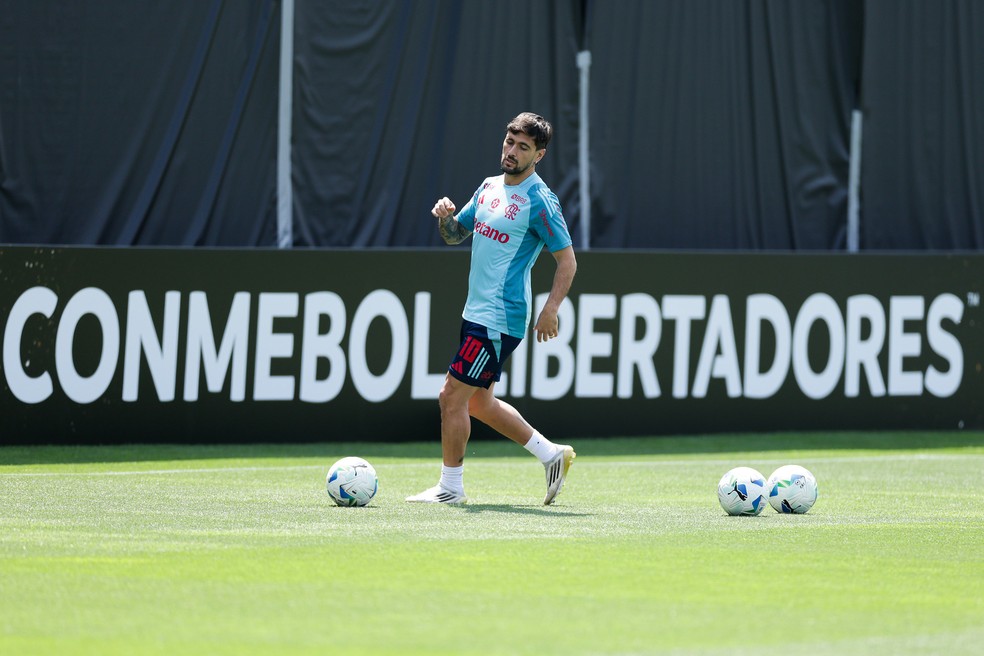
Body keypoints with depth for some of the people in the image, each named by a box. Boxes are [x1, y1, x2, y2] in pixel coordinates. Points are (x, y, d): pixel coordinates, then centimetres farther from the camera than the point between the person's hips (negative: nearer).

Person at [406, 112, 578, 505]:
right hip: (476, 311, 9)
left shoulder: (539, 202, -13)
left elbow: (567, 259, -12)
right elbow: (456, 234, 20)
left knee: (452, 396, -7)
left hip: (500, 319, -9)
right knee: (478, 402, 16)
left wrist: (550, 308, -23)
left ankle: (450, 487, 3)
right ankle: (551, 454, 27)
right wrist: (445, 217, -3)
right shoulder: (489, 188, 12)